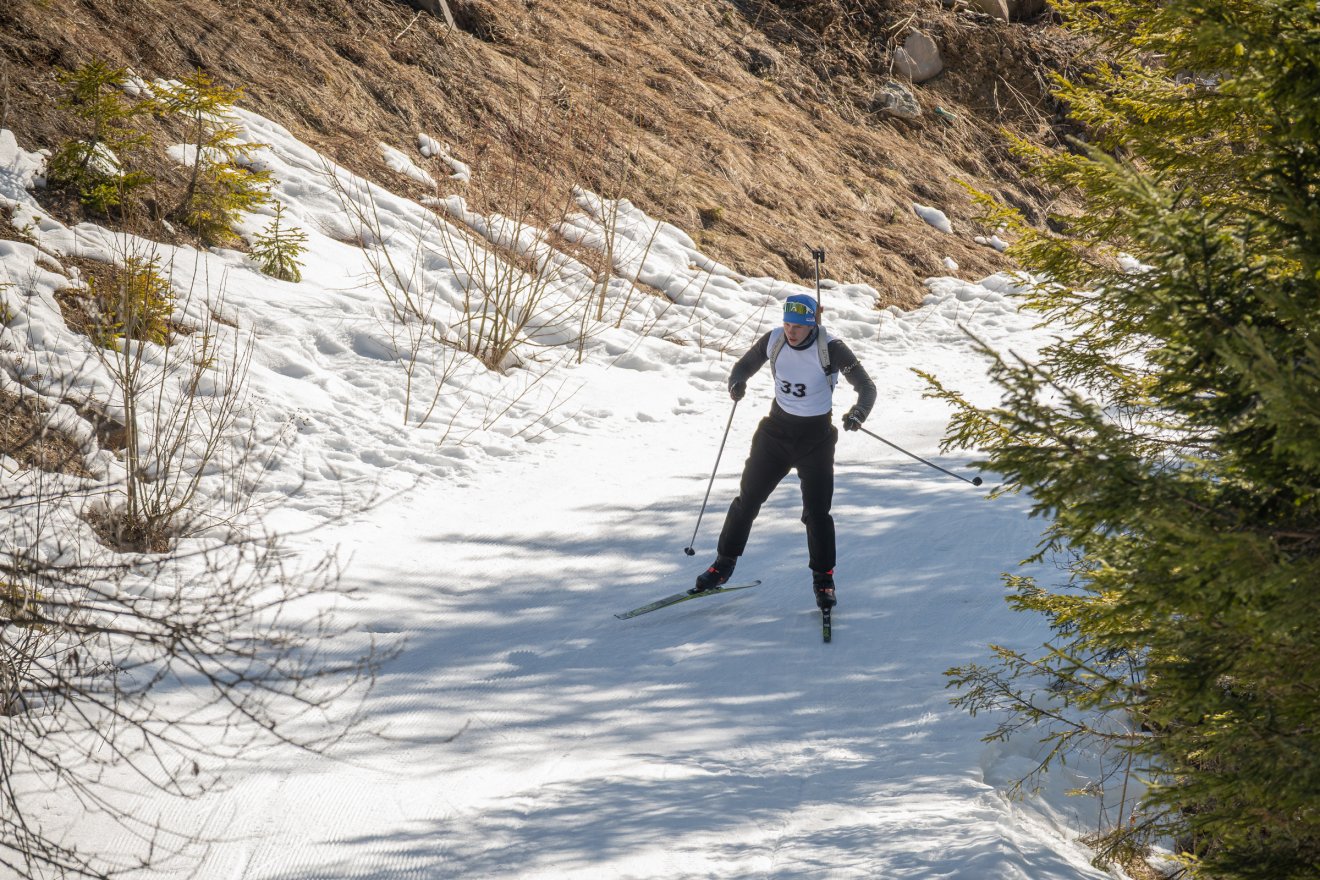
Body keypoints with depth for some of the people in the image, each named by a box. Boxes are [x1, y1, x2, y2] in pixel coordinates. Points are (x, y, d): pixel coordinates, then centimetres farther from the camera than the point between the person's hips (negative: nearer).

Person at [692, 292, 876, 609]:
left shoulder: (831, 349, -19)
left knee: (816, 511, -7)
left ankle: (823, 578, 11)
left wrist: (858, 414, -37)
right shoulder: (774, 340, -10)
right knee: (748, 498, 7)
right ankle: (724, 563, 24)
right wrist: (737, 383, -19)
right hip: (776, 429, 3)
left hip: (815, 436, -3)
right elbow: (744, 366, 5)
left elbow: (866, 387, -16)